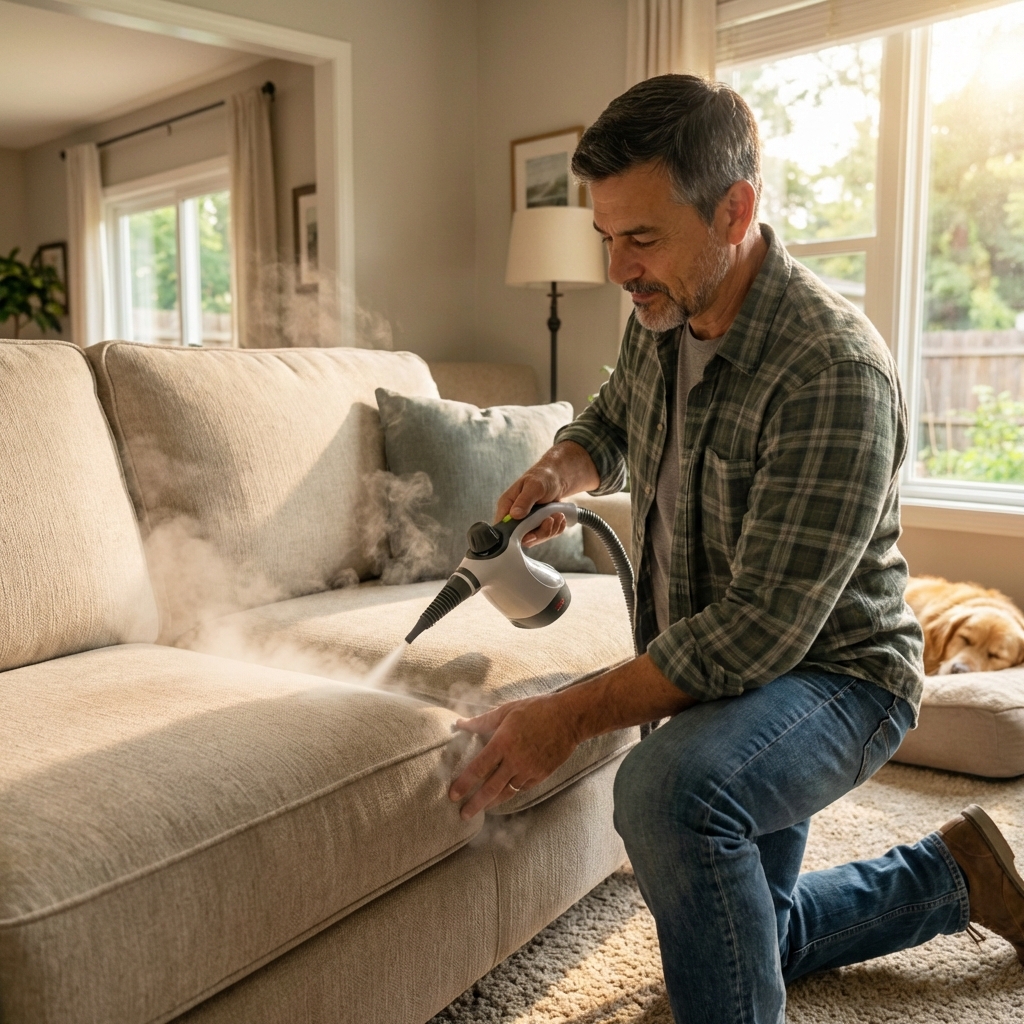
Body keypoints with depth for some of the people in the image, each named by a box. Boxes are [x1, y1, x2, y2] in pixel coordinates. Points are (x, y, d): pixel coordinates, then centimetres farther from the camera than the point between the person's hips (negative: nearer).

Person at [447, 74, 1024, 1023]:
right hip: (701, 669, 8)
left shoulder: (833, 372, -31)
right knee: (743, 935, 23)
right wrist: (561, 468, -9)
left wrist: (572, 715, -33)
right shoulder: (662, 317, -6)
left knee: (670, 787, -41)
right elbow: (613, 419, 15)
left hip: (830, 672, -8)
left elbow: (762, 629, -33)